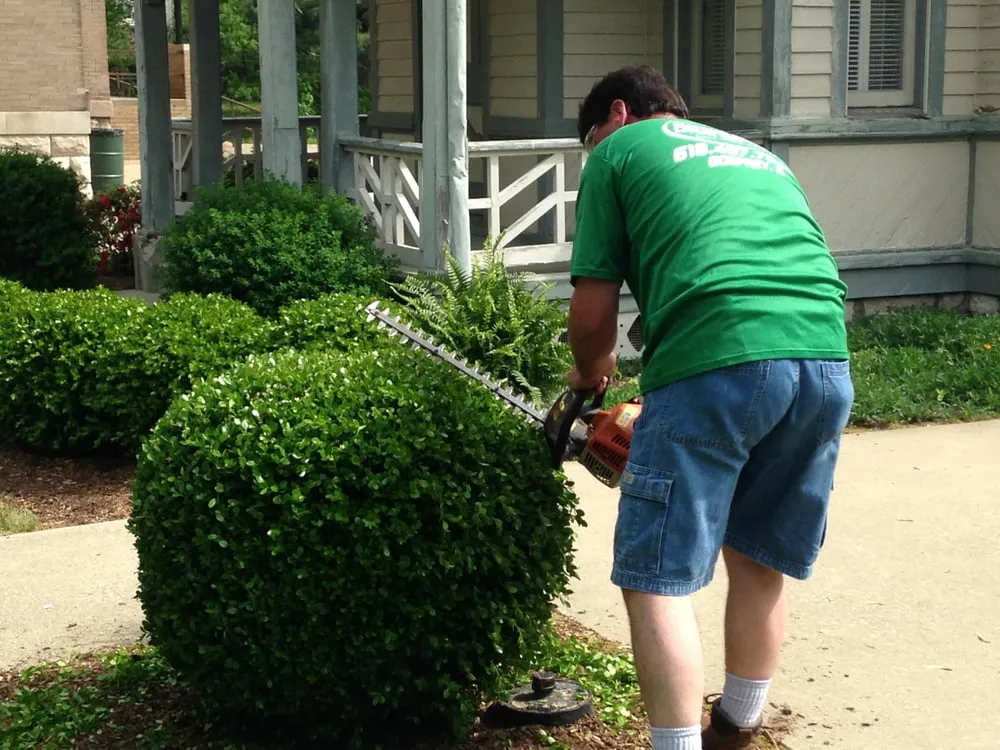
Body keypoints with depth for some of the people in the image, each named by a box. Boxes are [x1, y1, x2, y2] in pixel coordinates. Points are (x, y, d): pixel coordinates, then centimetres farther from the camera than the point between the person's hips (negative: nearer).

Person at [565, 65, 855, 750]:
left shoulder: (619, 149, 16)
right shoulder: (760, 156, 33)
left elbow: (594, 311, 10)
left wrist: (590, 377, 31)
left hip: (718, 361, -6)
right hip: (827, 360, 7)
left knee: (658, 581, 1)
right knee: (758, 560, 22)